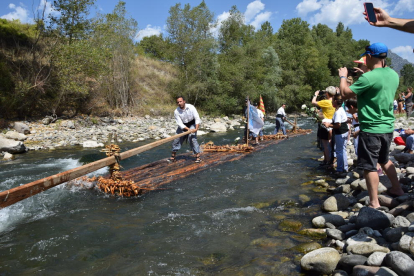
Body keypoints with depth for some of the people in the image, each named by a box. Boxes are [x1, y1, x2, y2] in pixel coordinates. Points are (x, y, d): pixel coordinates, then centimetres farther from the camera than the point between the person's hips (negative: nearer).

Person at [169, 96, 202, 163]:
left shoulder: (191, 107, -22)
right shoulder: (176, 111, -17)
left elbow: (197, 118, -22)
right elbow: (180, 124, -20)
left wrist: (196, 128, -33)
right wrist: (188, 129, -33)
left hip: (192, 124, -2)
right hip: (183, 126, 3)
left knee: (192, 139, -18)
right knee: (176, 139, 0)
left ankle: (197, 156, -10)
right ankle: (173, 156, 16)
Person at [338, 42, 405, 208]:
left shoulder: (369, 77, -19)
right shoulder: (393, 75, 6)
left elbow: (345, 94, -14)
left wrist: (343, 76, 2)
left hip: (371, 129, -8)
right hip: (388, 127, 8)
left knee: (370, 166, 0)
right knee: (384, 160, 26)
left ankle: (374, 203, 6)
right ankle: (397, 189, 39)